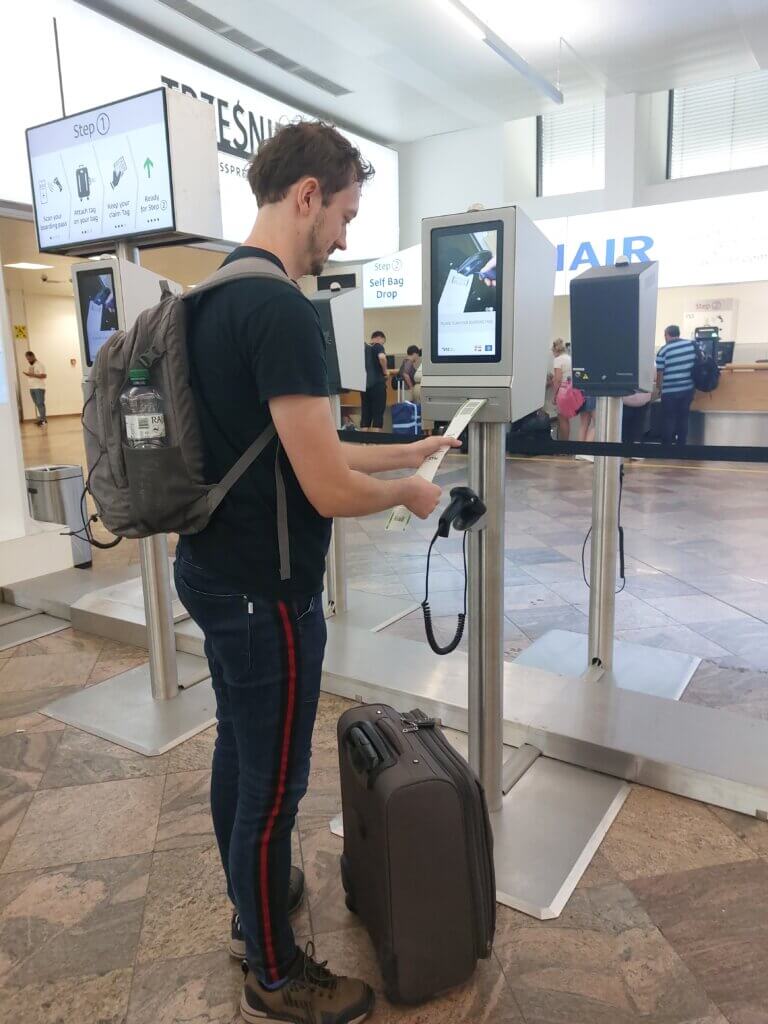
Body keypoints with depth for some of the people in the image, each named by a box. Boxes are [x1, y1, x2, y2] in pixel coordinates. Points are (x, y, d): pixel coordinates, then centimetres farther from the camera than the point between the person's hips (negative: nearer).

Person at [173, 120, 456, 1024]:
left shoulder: (217, 298, 10)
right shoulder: (282, 309, -21)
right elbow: (330, 490, -25)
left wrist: (406, 451, 16)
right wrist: (410, 494, -5)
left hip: (212, 572, 10)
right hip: (265, 592, -10)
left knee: (238, 750, 23)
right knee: (273, 782, 8)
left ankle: (250, 904, 46)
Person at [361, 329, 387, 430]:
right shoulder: (378, 346, -3)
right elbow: (382, 357, -23)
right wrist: (385, 371, -10)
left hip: (364, 384, 6)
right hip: (377, 383, -6)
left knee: (365, 414, 5)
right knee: (378, 414, -2)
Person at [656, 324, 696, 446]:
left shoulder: (663, 350, -9)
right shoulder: (692, 345, 3)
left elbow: (660, 373, -4)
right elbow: (697, 364, 12)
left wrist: (659, 387, 13)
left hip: (670, 391, -4)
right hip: (688, 389, 4)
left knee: (669, 419, 7)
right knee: (683, 417, 14)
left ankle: (667, 443, 11)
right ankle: (681, 443, 20)